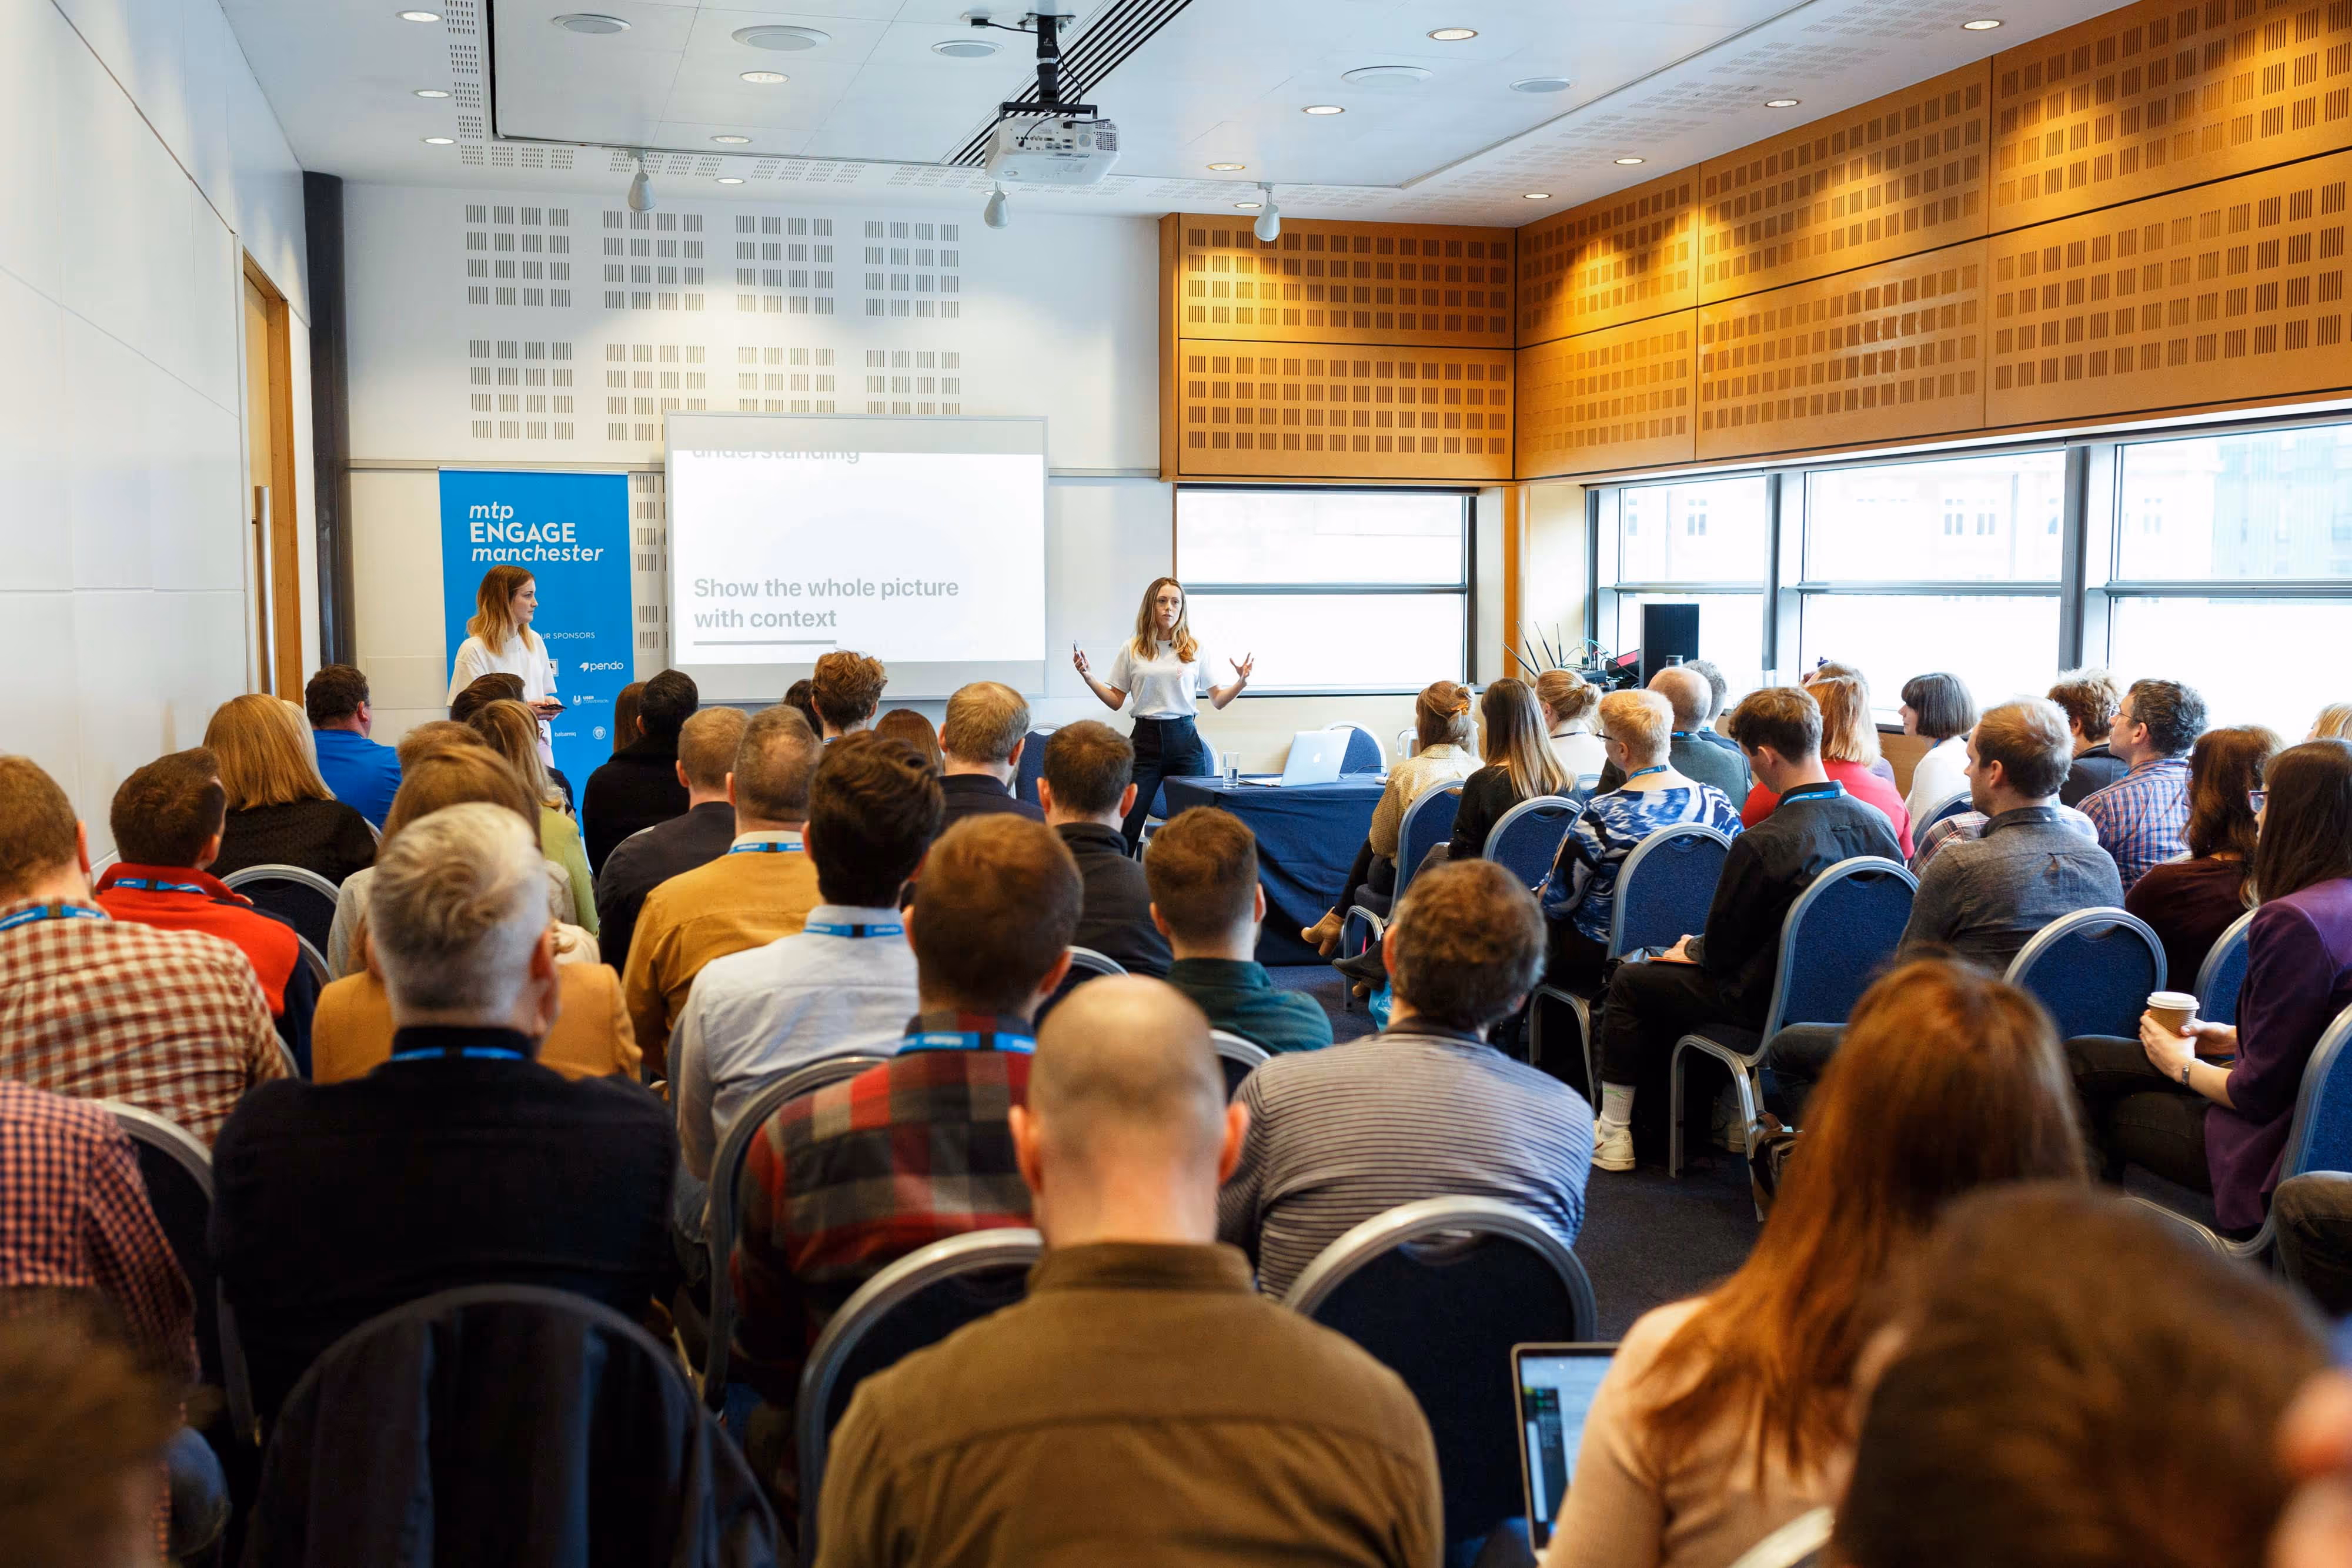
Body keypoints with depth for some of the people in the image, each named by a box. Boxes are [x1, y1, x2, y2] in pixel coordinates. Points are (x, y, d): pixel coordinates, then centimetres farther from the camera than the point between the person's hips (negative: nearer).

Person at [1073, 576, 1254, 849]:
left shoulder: (1196, 649, 6)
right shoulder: (1132, 649, 6)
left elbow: (1217, 700, 9)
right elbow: (1116, 701, 11)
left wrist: (1241, 682, -8)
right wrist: (1089, 678, -3)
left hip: (1184, 738, 0)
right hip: (1146, 738, 0)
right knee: (1128, 825, -8)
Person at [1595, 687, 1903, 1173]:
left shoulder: (1761, 844, -26)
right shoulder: (1878, 824, -7)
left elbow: (1722, 951, -14)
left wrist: (1691, 949, 10)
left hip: (1769, 1005, -7)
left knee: (1629, 981, 13)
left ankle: (1614, 1136, 19)